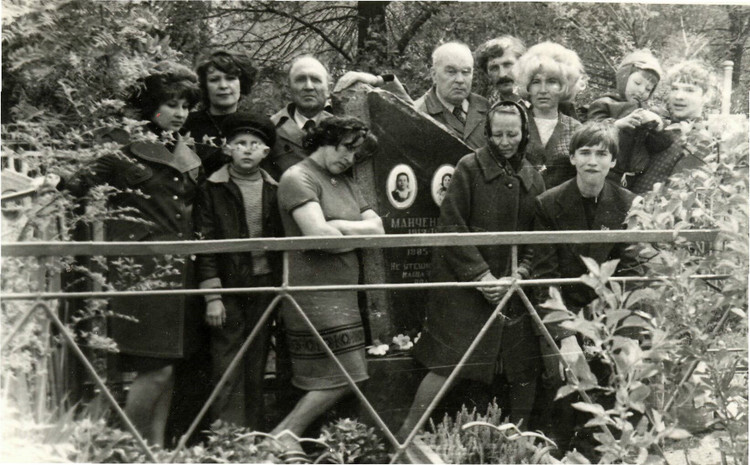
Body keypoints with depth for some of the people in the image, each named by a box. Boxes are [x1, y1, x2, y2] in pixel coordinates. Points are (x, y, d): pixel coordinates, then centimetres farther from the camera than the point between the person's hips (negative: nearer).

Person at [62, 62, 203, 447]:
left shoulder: (189, 156, 16)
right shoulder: (128, 150, -4)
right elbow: (78, 185, -6)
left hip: (178, 269, 7)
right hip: (140, 268, -6)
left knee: (167, 365, 8)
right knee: (157, 368, -9)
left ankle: (156, 447, 16)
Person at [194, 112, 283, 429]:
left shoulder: (274, 190, 9)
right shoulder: (212, 190, 1)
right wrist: (212, 296, -8)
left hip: (265, 286, 3)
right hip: (228, 287, -3)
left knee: (256, 368, 8)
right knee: (228, 370, -4)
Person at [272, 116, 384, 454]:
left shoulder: (344, 182, 20)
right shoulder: (298, 178, -7)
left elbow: (377, 228, 9)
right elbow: (318, 234, -21)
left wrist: (337, 227, -8)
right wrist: (357, 235, -2)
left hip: (342, 294, 9)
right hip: (314, 295, -9)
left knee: (338, 378, 6)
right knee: (342, 376, -10)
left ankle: (285, 435, 14)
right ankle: (282, 436, 2)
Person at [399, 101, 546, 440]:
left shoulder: (532, 179, 10)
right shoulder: (469, 168, -4)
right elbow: (451, 227, -9)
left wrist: (518, 275, -7)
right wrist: (481, 275, -13)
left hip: (513, 288, 5)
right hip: (465, 285, -5)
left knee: (525, 368, 7)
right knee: (448, 363, -8)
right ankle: (406, 436, 2)